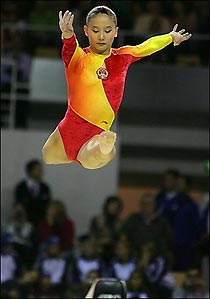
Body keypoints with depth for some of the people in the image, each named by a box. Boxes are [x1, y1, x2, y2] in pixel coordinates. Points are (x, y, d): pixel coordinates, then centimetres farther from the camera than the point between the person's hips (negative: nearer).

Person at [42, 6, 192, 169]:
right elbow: (70, 46, -30)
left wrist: (172, 37, 48)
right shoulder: (78, 58, -4)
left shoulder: (123, 57, 7)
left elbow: (149, 46, 28)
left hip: (97, 136, -2)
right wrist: (67, 34, -55)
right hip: (65, 134, 2)